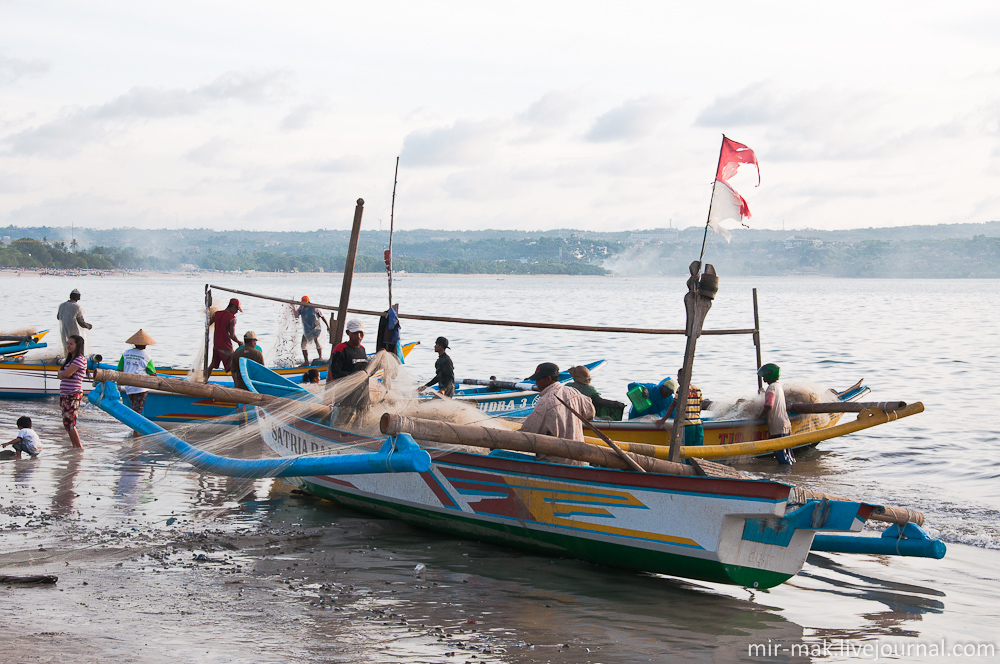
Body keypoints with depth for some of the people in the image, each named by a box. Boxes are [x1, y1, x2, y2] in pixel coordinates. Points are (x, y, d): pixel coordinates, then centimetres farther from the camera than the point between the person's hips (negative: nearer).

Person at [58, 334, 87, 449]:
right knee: (67, 423, 9)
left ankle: (79, 447, -4)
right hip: (64, 394, 9)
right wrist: (62, 373, -8)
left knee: (69, 422, -11)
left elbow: (66, 374, -19)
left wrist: (61, 372, 2)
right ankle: (75, 446, 13)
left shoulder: (80, 359, -11)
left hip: (73, 395, -9)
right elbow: (61, 376, 15)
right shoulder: (70, 359, 19)